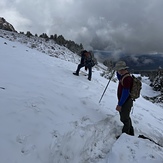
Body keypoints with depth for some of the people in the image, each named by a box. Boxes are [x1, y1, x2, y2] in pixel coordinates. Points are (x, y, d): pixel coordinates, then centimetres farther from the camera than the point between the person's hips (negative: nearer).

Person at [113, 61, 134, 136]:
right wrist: (118, 72, 11)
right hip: (125, 101, 10)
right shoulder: (124, 75, 3)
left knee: (124, 119, 6)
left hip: (126, 102, -10)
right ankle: (130, 133, 41)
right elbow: (119, 78, 28)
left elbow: (125, 93, -27)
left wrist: (119, 104, -24)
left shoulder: (127, 79, -27)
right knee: (126, 117, 24)